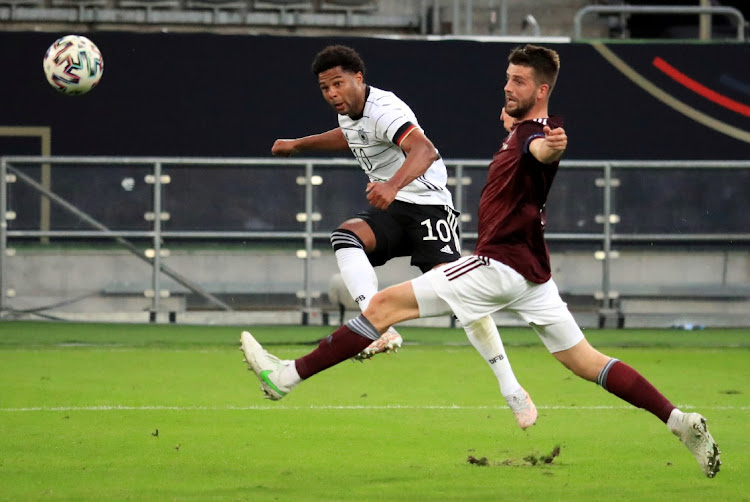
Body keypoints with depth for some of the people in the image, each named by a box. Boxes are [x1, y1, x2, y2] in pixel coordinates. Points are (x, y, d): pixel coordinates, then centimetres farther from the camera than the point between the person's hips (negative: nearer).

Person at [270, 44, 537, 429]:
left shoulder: (383, 110, -21)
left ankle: (511, 390, -12)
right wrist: (298, 144, 42)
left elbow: (424, 150, -41)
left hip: (427, 205, -8)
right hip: (390, 211, 8)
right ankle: (380, 329, -38)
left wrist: (393, 186, -58)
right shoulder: (350, 112, 8)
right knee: (346, 237, -25)